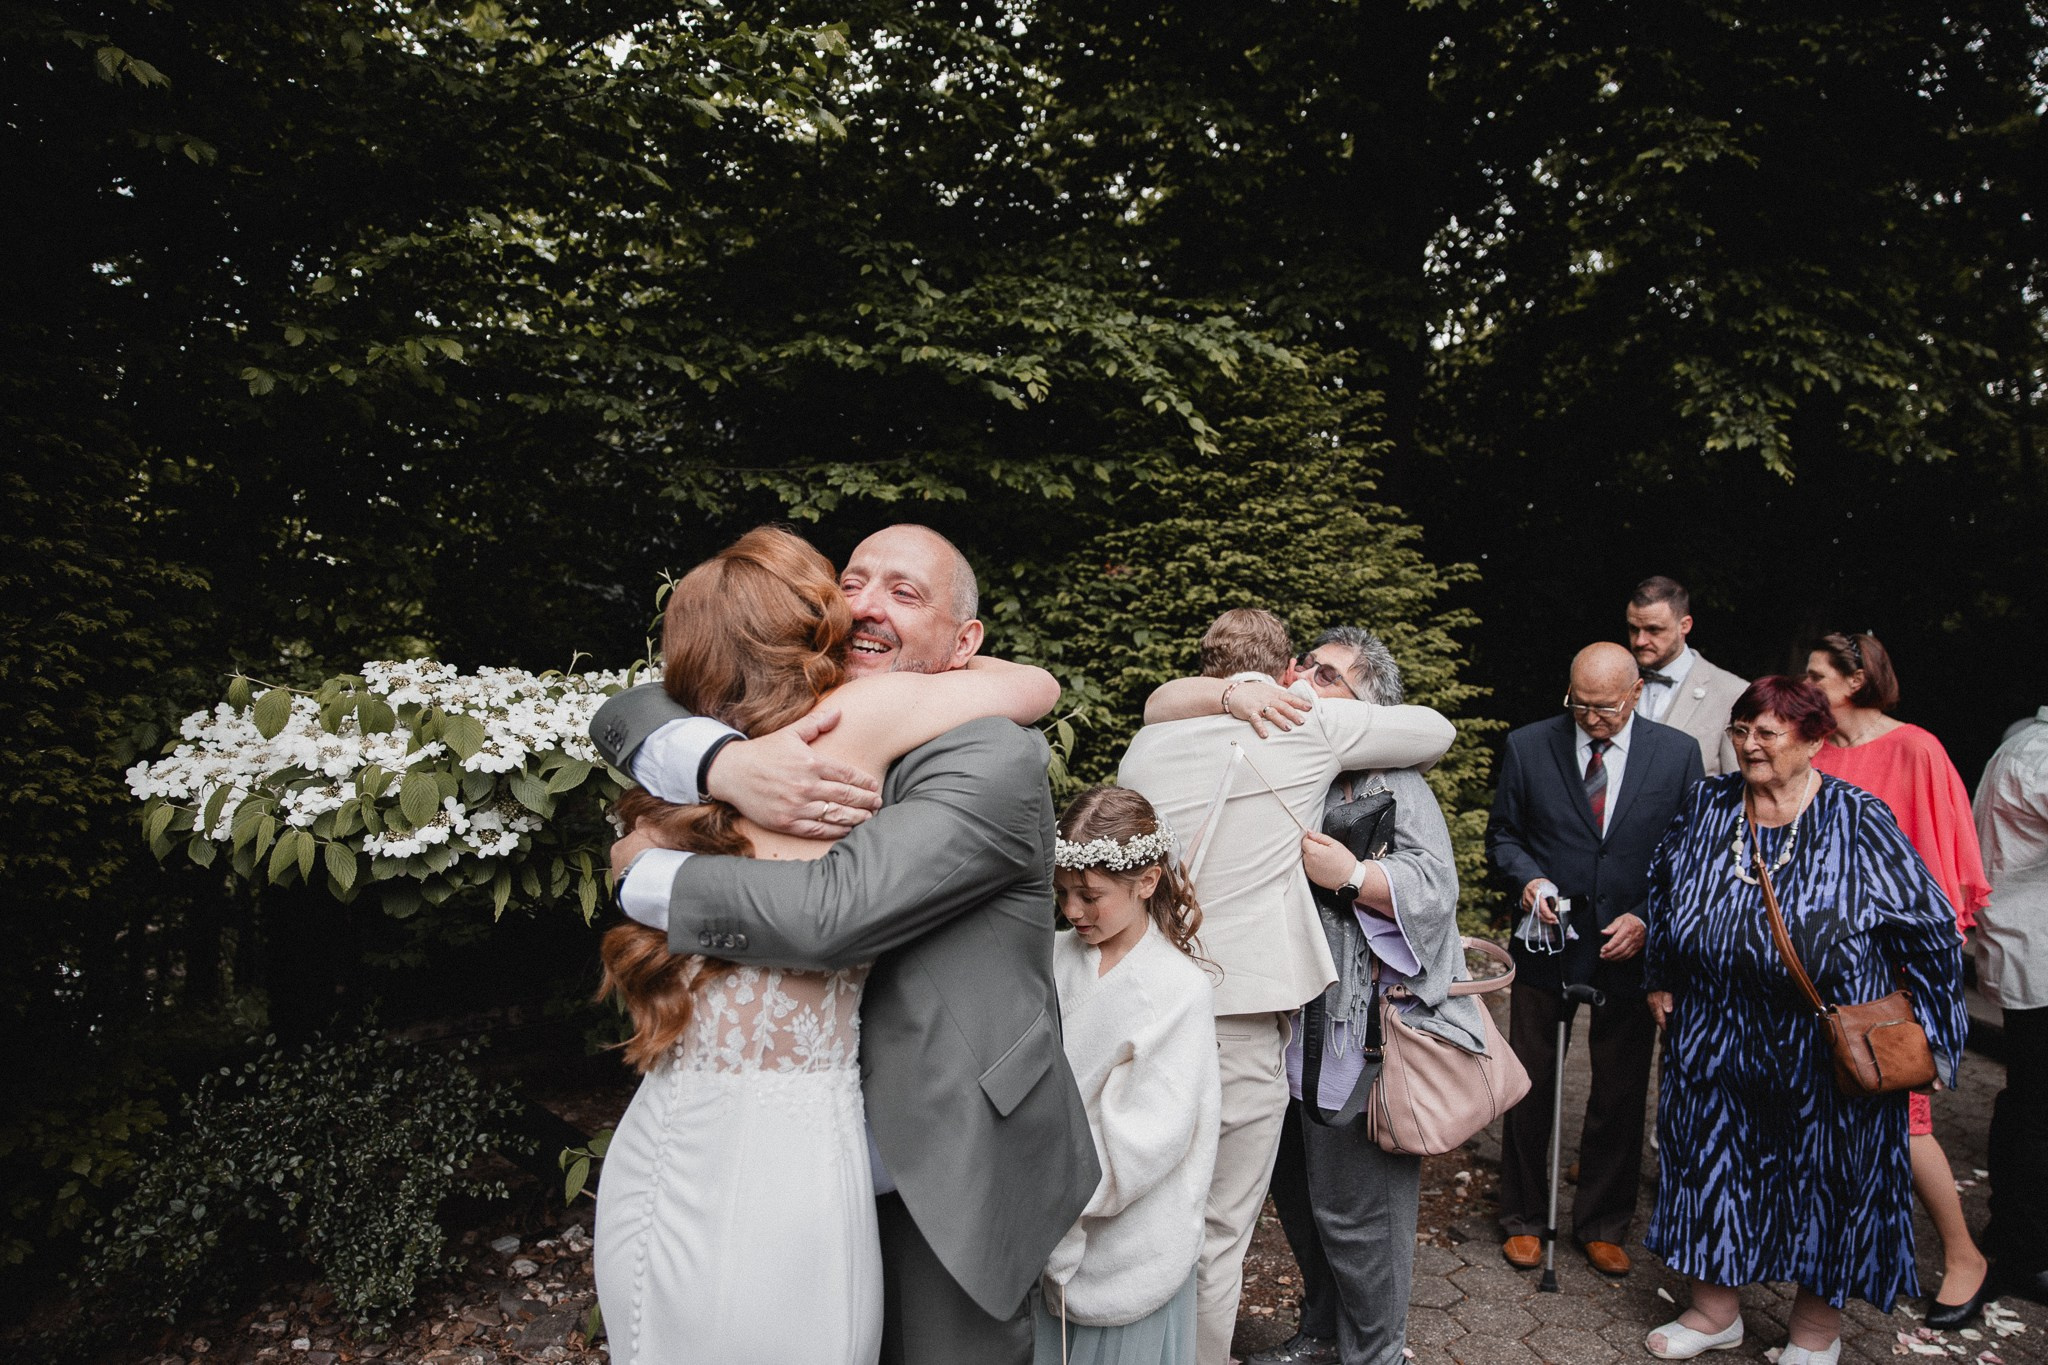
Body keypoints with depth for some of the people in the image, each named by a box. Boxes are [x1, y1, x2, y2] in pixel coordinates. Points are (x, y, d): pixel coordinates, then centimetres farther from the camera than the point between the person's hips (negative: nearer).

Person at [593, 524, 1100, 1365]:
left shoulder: (994, 762, -20)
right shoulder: (796, 732, 2)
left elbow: (826, 915, -30)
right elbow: (626, 715, -4)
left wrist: (640, 871, -14)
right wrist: (725, 763, -27)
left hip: (945, 1180, -5)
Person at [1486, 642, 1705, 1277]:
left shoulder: (1678, 753, -2)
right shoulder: (1527, 747, -3)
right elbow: (1502, 836, 6)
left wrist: (1648, 918, -10)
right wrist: (1528, 878, -14)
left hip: (1632, 946, 1)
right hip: (1547, 945, 0)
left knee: (1621, 1096, 11)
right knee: (1529, 1088, 9)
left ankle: (1603, 1224, 31)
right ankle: (1523, 1219, 27)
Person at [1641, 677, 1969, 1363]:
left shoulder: (1857, 820, -11)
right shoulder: (1707, 803, 0)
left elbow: (1929, 927, -5)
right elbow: (1662, 886, 15)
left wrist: (1919, 1030, -4)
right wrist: (1660, 979, 15)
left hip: (1827, 1047, -3)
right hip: (1713, 1040, 4)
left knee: (1824, 1175, 10)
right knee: (1709, 1159, 11)